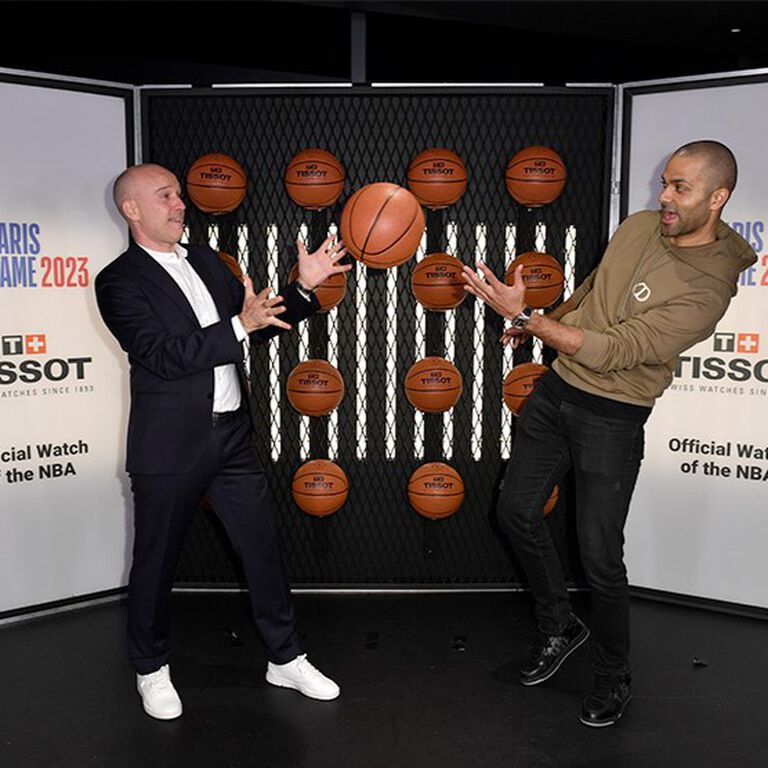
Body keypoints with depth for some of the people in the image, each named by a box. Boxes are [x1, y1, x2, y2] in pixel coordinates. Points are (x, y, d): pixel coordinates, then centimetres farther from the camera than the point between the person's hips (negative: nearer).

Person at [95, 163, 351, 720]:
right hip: (170, 446, -5)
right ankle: (152, 670, 32)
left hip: (231, 435, 6)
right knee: (156, 562, 10)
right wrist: (240, 325, -28)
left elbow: (259, 325, 14)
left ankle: (286, 658, 27)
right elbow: (163, 356, -20)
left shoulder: (205, 260, 12)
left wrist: (304, 288, 0)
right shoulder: (120, 281, -8)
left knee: (264, 547, 10)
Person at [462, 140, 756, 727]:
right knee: (517, 511, 13)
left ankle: (614, 679, 25)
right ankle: (560, 626, 34)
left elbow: (608, 352, -28)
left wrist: (524, 315, -28)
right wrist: (544, 324, 18)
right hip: (556, 389, 7)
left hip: (612, 418, -7)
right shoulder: (639, 226, 1)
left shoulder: (707, 289, -23)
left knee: (600, 558, -2)